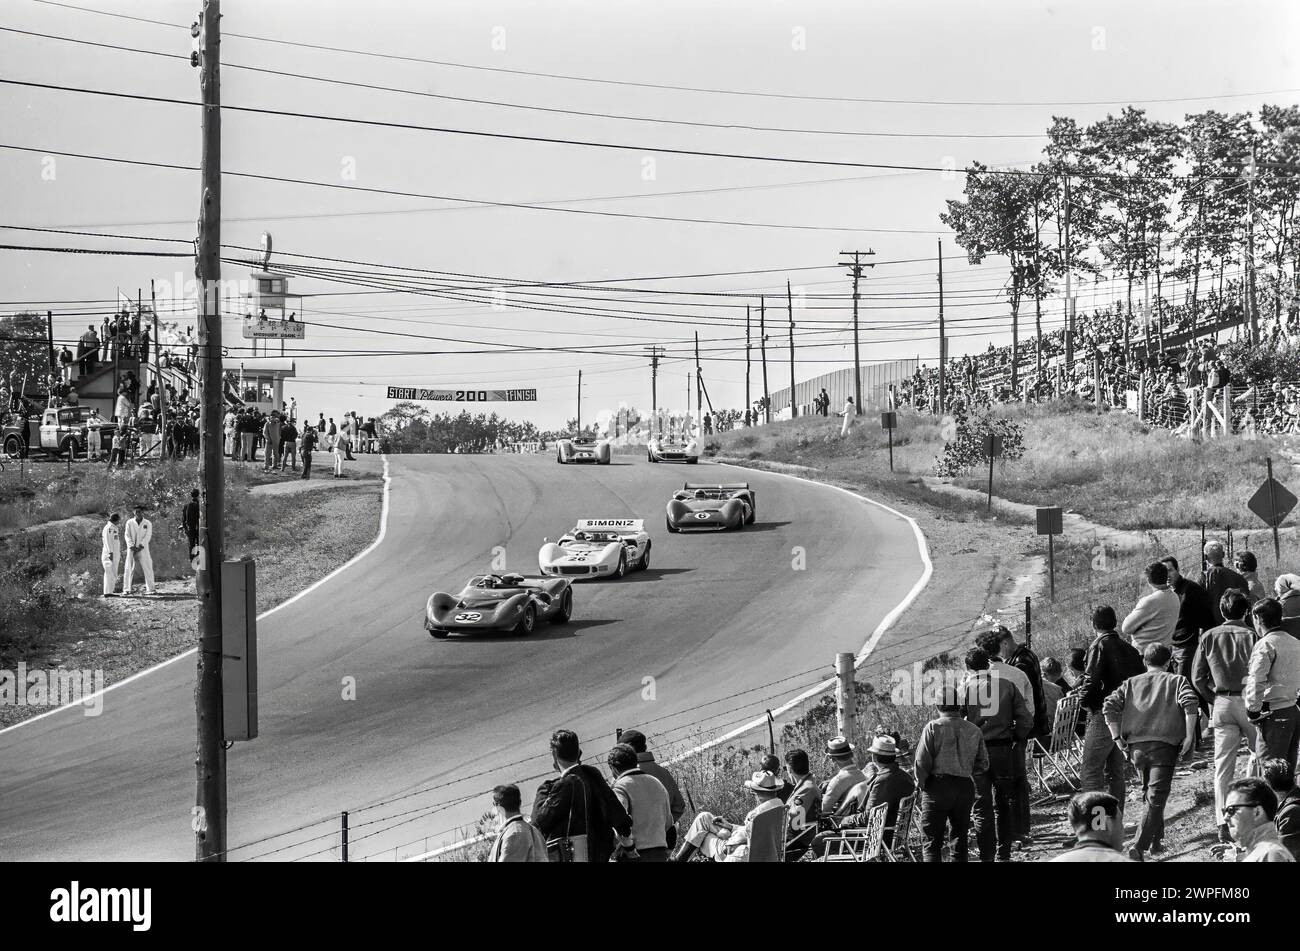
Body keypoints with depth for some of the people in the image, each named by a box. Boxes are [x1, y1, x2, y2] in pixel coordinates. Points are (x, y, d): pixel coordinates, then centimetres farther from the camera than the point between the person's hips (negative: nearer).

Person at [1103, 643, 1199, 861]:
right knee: (1156, 799, -8)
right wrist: (1189, 736, -9)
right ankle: (1138, 846, -22)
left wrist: (1117, 738, 5)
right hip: (1165, 745, -4)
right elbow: (1190, 703, -10)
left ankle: (1156, 840, 30)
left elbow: (1109, 707, 4)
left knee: (1150, 794, 24)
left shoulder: (1131, 683, 17)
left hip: (1138, 746, 4)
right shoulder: (1176, 681, 10)